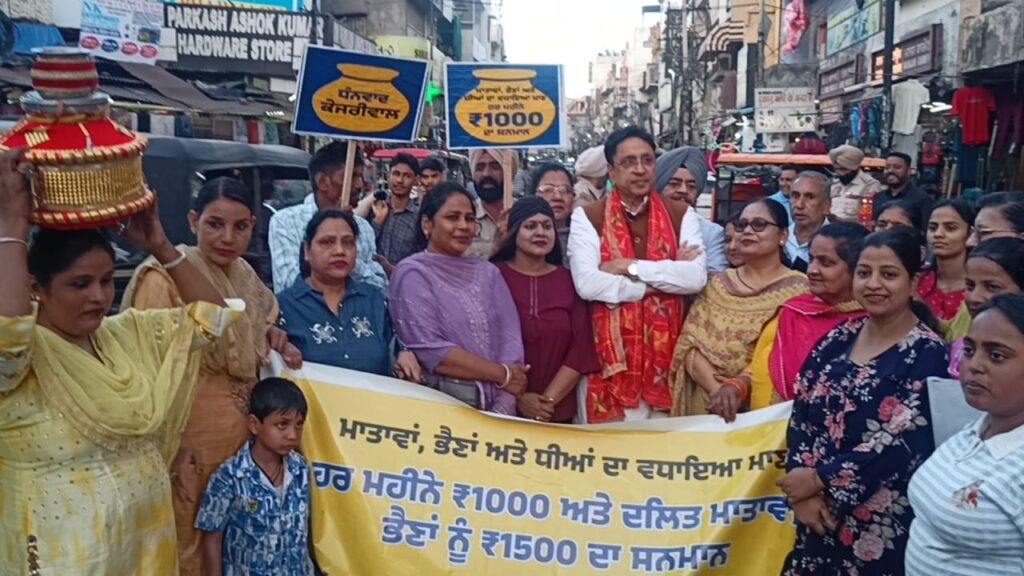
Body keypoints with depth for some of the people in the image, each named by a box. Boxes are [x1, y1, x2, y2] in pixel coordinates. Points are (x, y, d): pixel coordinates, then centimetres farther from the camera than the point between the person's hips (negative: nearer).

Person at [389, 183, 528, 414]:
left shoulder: (488, 273, 12)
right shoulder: (412, 274, -2)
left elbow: (511, 339, 2)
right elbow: (429, 350, -13)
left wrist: (503, 411, -11)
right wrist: (502, 375, -8)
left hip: (494, 406, 3)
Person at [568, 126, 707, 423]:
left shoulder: (682, 215, 6)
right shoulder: (587, 217, 0)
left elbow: (696, 277, -8)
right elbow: (587, 284, -14)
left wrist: (632, 267, -13)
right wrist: (664, 279, -10)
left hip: (665, 349, 2)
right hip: (611, 351, -2)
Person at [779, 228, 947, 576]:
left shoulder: (926, 353, -10)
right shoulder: (838, 339, 5)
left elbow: (901, 443, -18)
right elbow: (800, 416, 4)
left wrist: (818, 479, -14)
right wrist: (802, 488, -9)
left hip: (881, 523, -5)